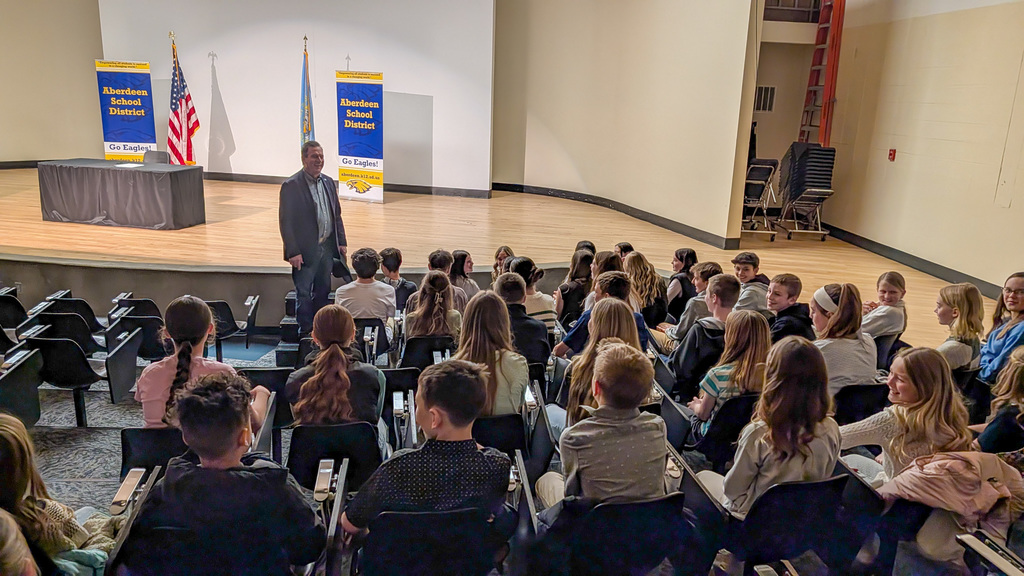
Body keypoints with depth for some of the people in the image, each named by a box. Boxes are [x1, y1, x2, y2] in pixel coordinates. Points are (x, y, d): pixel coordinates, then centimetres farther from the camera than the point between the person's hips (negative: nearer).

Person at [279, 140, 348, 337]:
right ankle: (305, 332, 16)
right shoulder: (291, 185, -11)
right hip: (306, 250, -6)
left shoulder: (328, 183, 9)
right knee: (304, 294, 3)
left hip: (327, 247, 6)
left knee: (323, 291, 16)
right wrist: (293, 252, -17)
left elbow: (337, 215, 15)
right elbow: (285, 221, -13)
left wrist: (342, 242, 8)